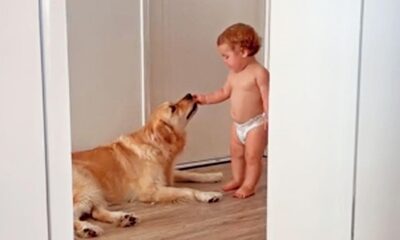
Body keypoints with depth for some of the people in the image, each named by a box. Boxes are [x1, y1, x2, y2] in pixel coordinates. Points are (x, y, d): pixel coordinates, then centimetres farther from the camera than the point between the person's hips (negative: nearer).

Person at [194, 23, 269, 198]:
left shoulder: (259, 73, -21)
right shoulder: (233, 73, 3)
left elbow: (267, 98, -23)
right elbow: (225, 92, 15)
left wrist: (269, 119, -30)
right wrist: (206, 99, 9)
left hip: (255, 124, -8)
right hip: (237, 125, 8)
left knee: (252, 156, 3)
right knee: (236, 153, 20)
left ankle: (249, 185, 15)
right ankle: (237, 180, 36)